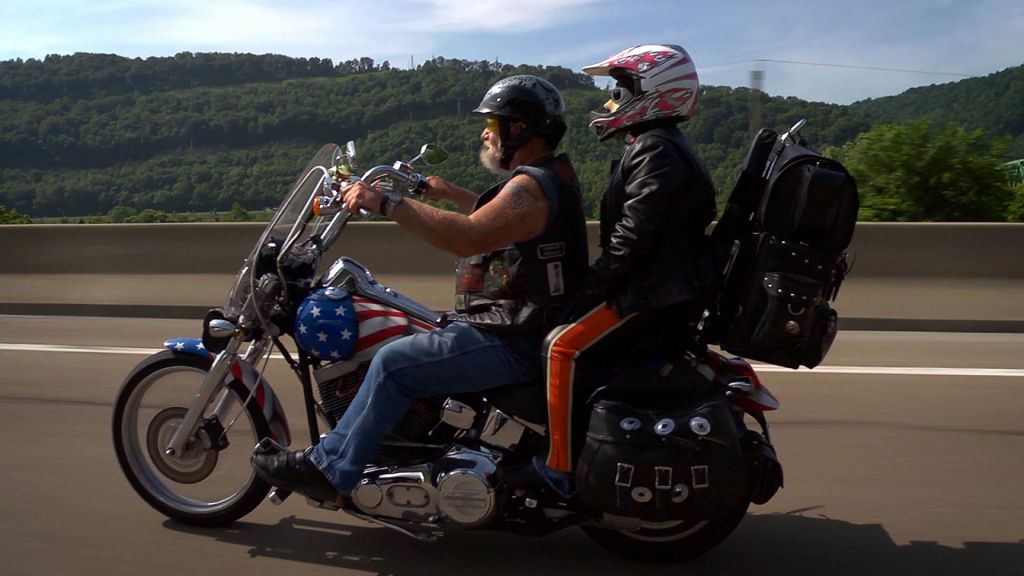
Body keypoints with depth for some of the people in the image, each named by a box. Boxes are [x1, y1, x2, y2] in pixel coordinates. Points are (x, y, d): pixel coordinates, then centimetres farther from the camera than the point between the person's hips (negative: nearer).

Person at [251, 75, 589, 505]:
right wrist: (450, 192, 40)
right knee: (410, 347, 19)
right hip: (512, 325, 11)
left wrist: (386, 202, -29)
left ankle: (328, 469, -5)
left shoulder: (532, 185, -18)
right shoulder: (544, 177, 16)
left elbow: (470, 236, -33)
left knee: (394, 363, -15)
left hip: (515, 341, -11)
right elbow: (496, 217, 36)